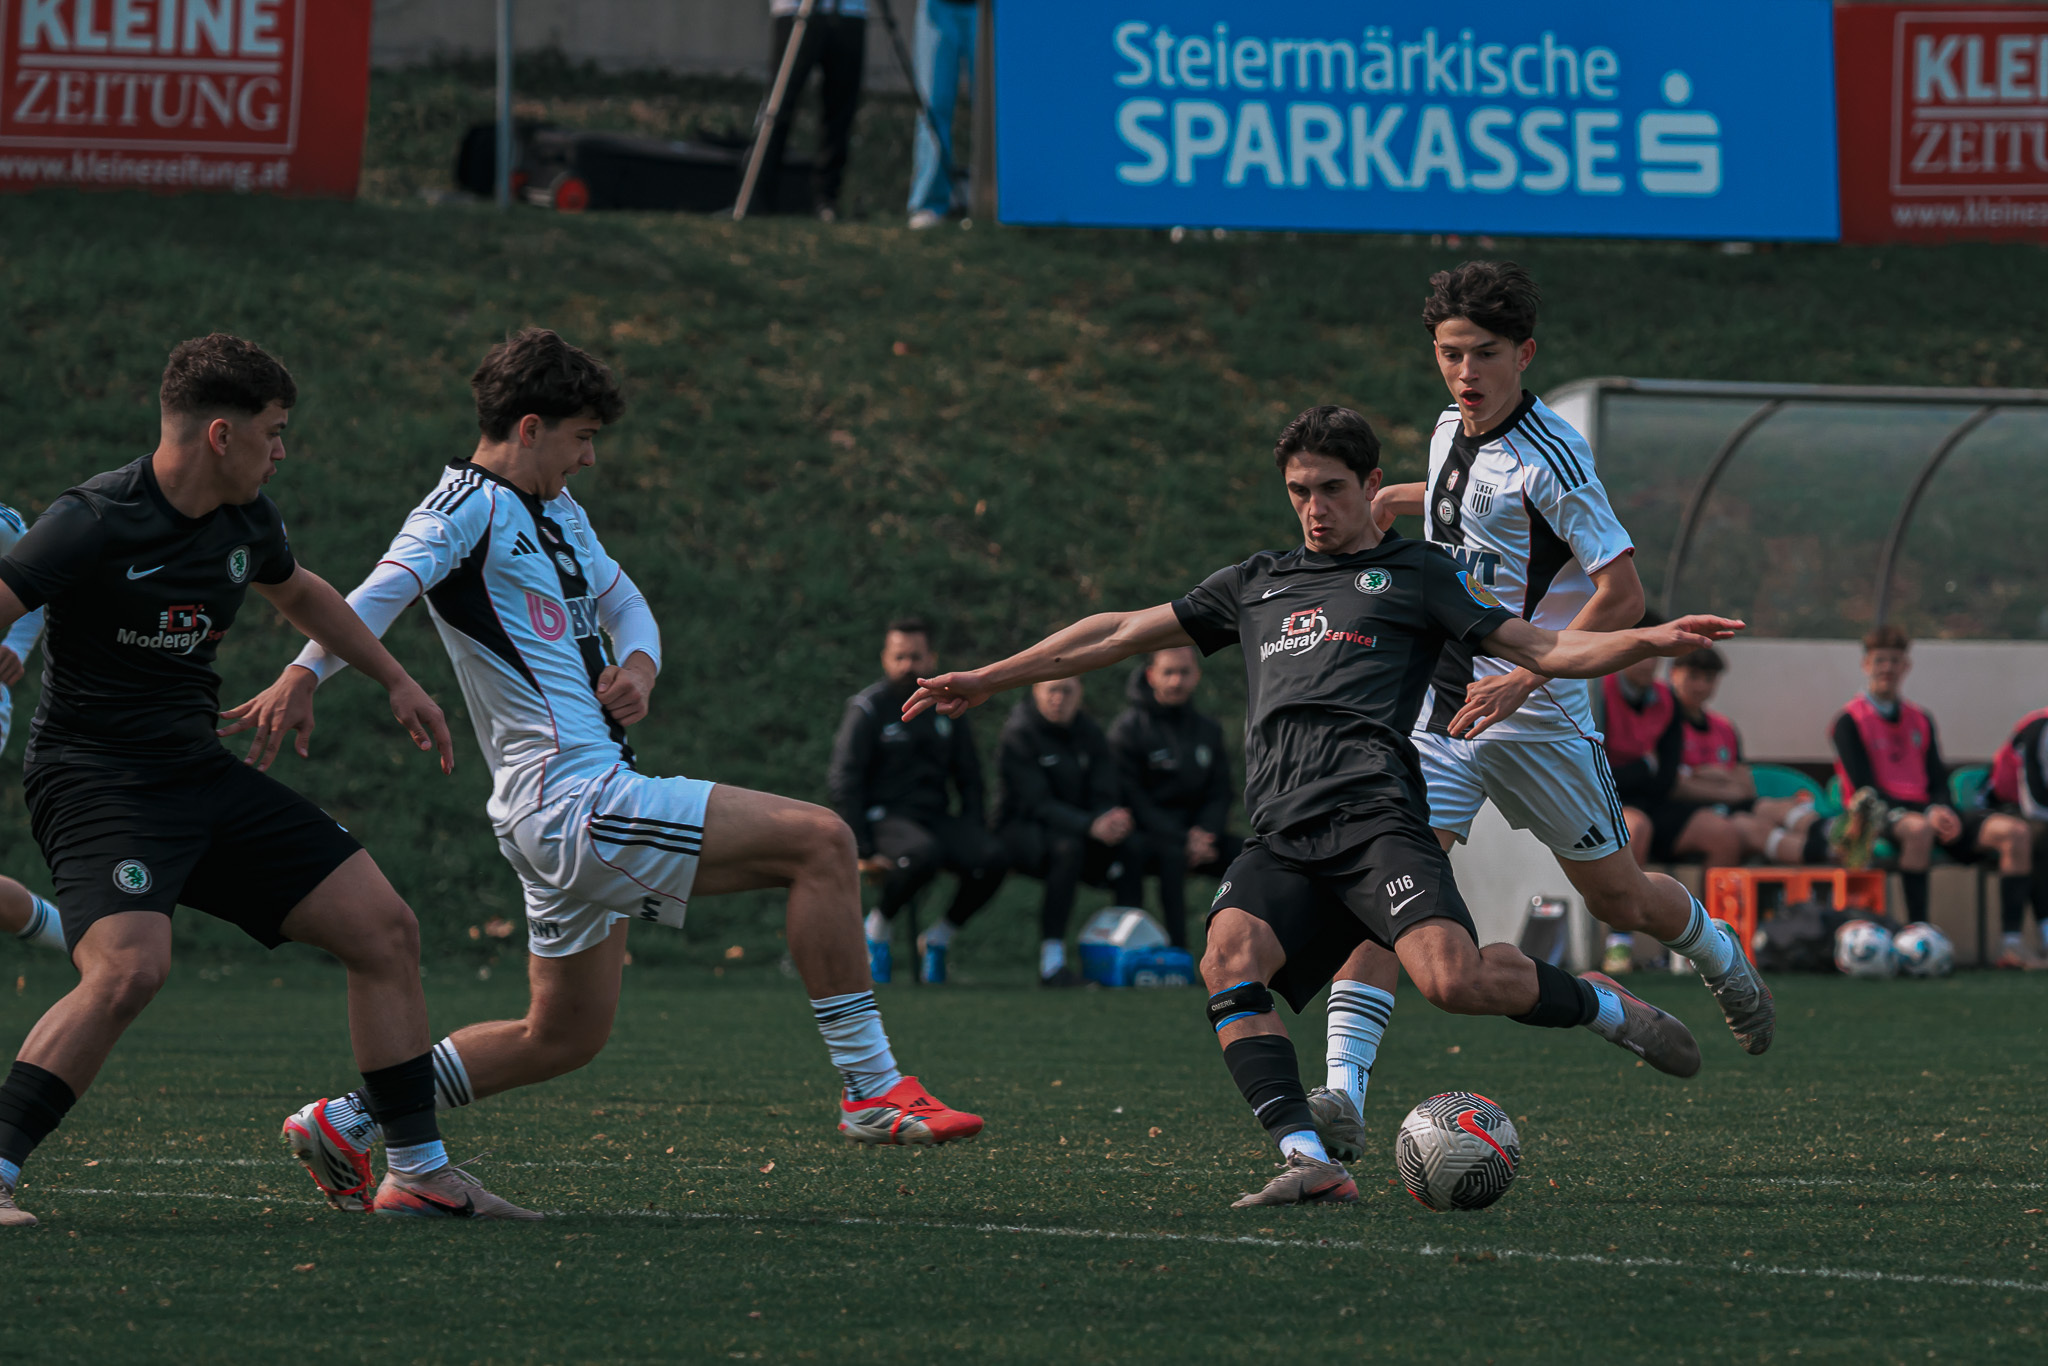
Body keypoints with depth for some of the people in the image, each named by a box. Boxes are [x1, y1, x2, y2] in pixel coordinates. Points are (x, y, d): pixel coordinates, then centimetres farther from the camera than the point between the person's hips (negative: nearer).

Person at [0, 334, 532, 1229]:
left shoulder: (245, 521, 7)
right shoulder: (96, 524, -18)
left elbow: (296, 590, 30)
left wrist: (396, 681, 36)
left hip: (201, 776, 8)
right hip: (94, 779, -8)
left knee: (385, 928, 4)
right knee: (130, 967, -33)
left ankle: (419, 1173, 14)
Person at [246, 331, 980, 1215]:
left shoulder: (557, 511, 18)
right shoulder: (470, 503, -11)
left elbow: (621, 600, 28)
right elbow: (389, 587, -28)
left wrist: (639, 666, 4)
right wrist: (304, 676, -43)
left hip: (566, 822, 11)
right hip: (574, 803, -11)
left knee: (564, 1037, 18)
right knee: (821, 841, -14)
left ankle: (345, 1126, 20)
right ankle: (872, 1089, -12)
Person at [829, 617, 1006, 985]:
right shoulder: (868, 709, -2)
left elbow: (969, 779, 19)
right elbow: (844, 784, -6)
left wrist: (972, 836, 3)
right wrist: (864, 850, -16)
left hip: (936, 815, 5)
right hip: (884, 816, -5)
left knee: (992, 858, -25)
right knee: (924, 854, -39)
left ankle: (939, 938, -3)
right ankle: (877, 926, -11)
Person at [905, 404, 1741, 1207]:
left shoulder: (1415, 572, 18)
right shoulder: (1256, 584, 29)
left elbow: (1543, 650, 12)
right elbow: (1120, 634, 34)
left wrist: (1651, 640, -5)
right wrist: (985, 680, 35)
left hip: (1374, 815, -4)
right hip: (1282, 836, 4)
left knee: (1452, 978, -26)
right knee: (1228, 961, -27)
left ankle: (1601, 1006, 3)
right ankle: (1308, 1161, -33)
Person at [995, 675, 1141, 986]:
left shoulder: (1089, 733, 7)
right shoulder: (1019, 734, -11)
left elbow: (1105, 796, 0)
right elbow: (1038, 803, -20)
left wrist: (1112, 822, -26)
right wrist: (1090, 826, -34)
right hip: (1022, 829, -6)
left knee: (1128, 848, -23)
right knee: (1067, 846, -38)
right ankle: (1052, 965, -39)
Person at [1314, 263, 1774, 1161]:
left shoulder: (1549, 457, -17)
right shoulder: (1451, 432, 6)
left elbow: (1622, 593, -21)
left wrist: (1525, 677, -28)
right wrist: (1399, 499, 25)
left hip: (1537, 717, -5)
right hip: (1439, 707, 5)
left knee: (1617, 898, 11)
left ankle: (1722, 961, 45)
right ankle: (1343, 1091, -21)